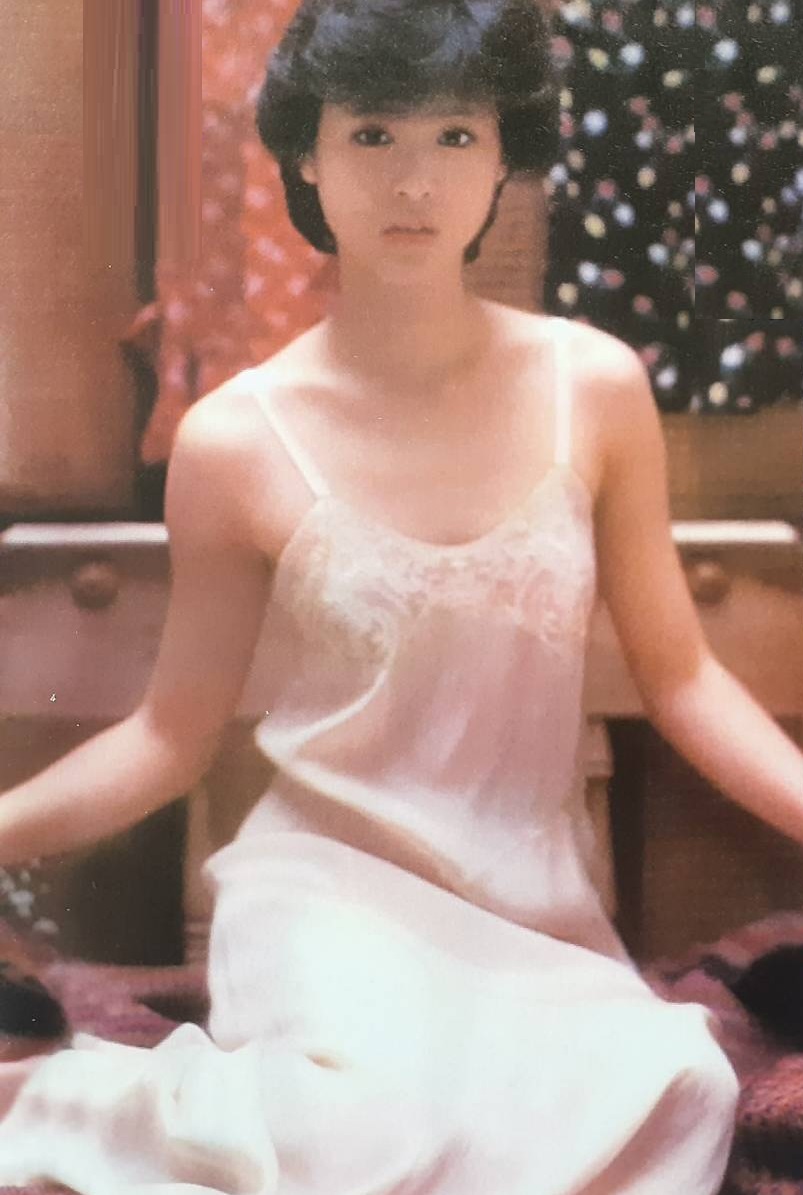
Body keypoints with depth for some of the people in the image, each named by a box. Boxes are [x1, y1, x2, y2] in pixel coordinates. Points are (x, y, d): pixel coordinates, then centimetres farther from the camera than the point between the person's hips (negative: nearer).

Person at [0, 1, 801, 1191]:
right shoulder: (237, 443, -6)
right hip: (330, 890, -3)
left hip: (541, 915, 4)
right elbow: (172, 735, 4)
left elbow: (679, 676, 7)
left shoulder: (594, 388, -1)